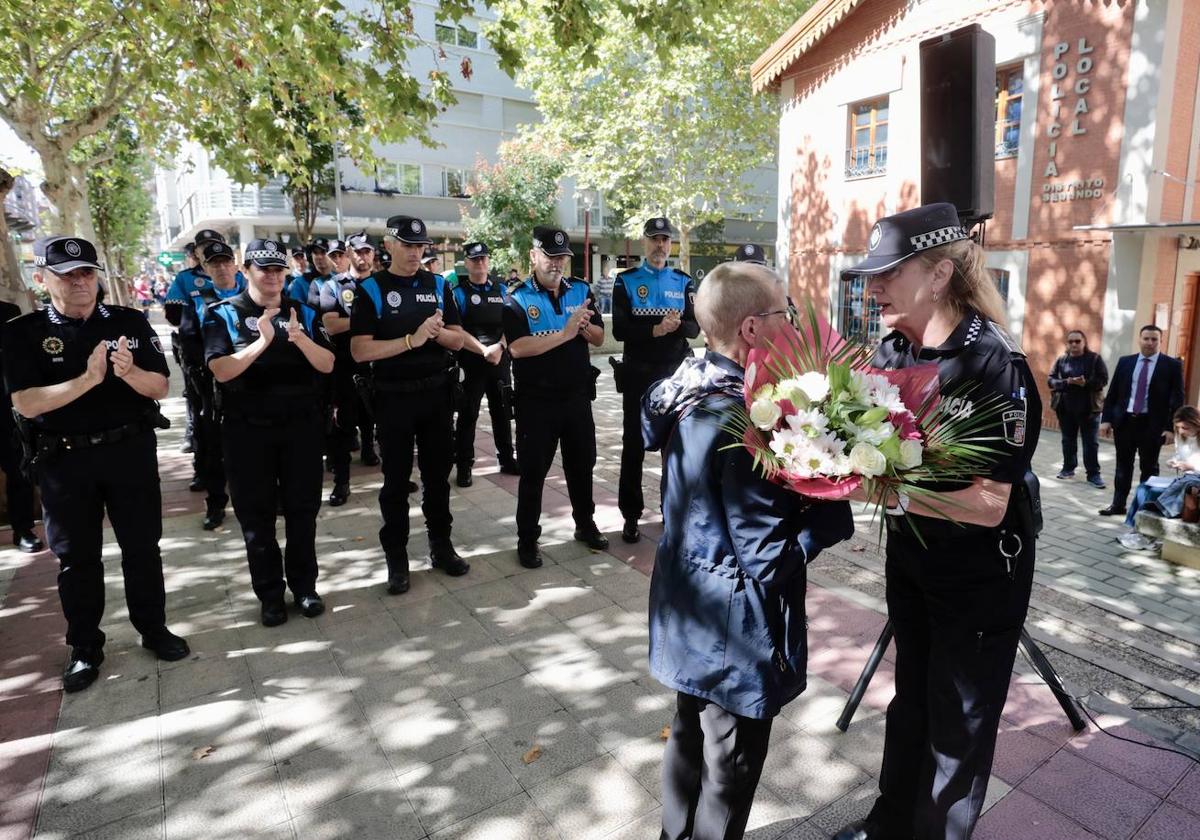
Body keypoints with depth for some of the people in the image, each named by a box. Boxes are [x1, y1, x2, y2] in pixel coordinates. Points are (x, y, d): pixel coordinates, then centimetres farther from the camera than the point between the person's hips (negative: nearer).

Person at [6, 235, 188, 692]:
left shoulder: (130, 322, -1)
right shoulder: (22, 333, -4)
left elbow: (159, 386, -4)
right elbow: (26, 403, -14)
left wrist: (129, 372, -25)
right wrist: (87, 379, -27)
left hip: (131, 450, 1)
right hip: (64, 460, 0)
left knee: (142, 546, 10)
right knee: (76, 557, 11)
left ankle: (154, 628, 27)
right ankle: (84, 648, 25)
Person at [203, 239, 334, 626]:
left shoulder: (303, 312, 6)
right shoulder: (223, 314, -2)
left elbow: (327, 365, -2)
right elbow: (221, 371, -14)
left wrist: (300, 339, -19)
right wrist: (262, 341, -24)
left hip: (301, 425, 2)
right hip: (248, 429, -2)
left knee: (303, 509, 8)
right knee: (256, 514, 6)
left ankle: (304, 585, 23)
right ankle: (270, 594, 20)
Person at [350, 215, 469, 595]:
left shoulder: (438, 285, 6)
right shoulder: (371, 289, -5)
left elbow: (458, 340, 6)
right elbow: (360, 351, -13)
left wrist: (437, 332, -15)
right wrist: (412, 339, -21)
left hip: (436, 393, 3)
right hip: (394, 397, -3)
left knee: (438, 473, 13)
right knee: (396, 480, 6)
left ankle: (441, 545, 27)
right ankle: (396, 558, 18)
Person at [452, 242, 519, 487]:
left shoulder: (501, 290, 10)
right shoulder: (459, 293, -2)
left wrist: (498, 348, -13)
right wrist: (484, 350, -19)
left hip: (501, 361, 4)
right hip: (470, 363, -4)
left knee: (502, 412, 12)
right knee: (467, 415, 1)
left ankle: (507, 459, 25)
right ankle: (463, 466, 11)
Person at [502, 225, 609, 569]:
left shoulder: (581, 290, 5)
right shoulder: (518, 298, -9)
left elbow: (599, 339, 4)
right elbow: (518, 347, -22)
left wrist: (583, 325, -18)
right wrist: (565, 333, -25)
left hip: (577, 395, 4)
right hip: (536, 399, -4)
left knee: (582, 463, 16)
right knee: (533, 470, 6)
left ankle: (585, 524, 35)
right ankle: (527, 539, 19)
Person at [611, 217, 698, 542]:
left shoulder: (683, 282, 7)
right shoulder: (626, 281, 0)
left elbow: (695, 328, 0)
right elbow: (619, 330, -10)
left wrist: (677, 325, -21)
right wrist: (655, 330, -23)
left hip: (676, 373, 2)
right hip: (638, 374, -2)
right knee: (633, 444, 2)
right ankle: (631, 516, 12)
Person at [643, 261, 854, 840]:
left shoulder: (688, 390, -2)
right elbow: (771, 559, -26)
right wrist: (834, 498, -11)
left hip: (686, 614, 9)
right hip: (733, 634, -8)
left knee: (689, 737, 27)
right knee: (729, 770, 14)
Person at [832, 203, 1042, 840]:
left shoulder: (995, 365, -24)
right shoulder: (892, 350, -5)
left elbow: (989, 504, -27)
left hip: (980, 572, -6)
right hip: (909, 555, 7)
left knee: (959, 720, 13)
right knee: (911, 694, 23)